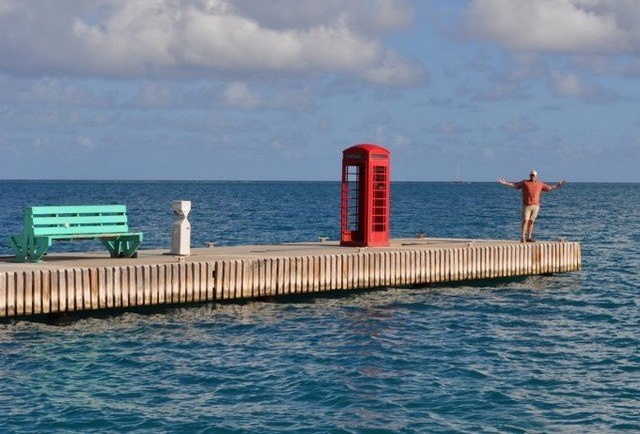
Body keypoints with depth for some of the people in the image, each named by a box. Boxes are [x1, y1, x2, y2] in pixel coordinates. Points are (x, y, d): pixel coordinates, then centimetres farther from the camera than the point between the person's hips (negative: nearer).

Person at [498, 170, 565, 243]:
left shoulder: (540, 184, 14)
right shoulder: (525, 182, 6)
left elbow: (549, 188, 23)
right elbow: (514, 185, 7)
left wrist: (557, 186, 21)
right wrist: (505, 183, 0)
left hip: (536, 206, 3)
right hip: (527, 205, -3)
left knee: (531, 221, 5)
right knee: (525, 221, -11)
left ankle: (529, 237, 10)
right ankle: (523, 237, -12)